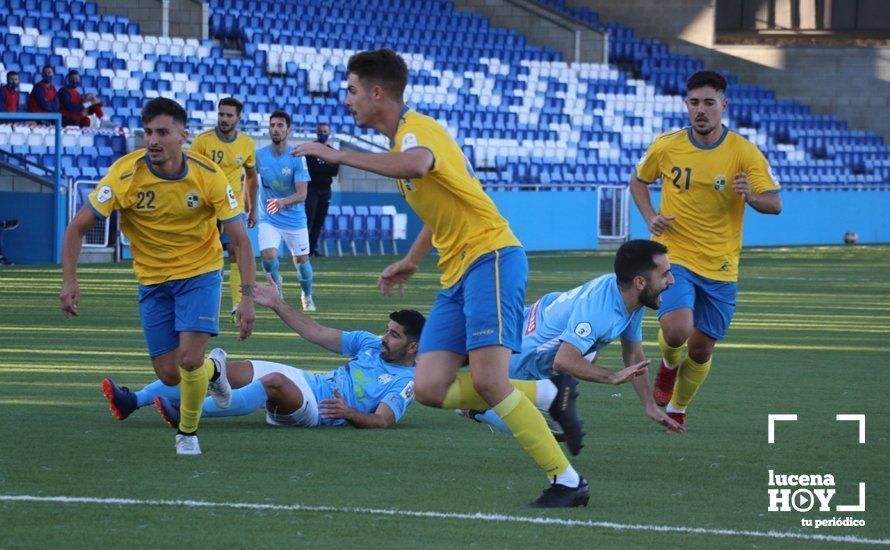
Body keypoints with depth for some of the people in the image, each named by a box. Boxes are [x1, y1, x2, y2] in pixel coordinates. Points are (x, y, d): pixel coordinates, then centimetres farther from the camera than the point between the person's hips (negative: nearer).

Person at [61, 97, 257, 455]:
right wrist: (69, 281, -23)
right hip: (152, 279, 2)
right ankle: (212, 370, 39)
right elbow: (78, 227, -13)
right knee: (169, 374, 2)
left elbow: (241, 239, -12)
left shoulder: (208, 175, -19)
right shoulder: (125, 174, -20)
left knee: (189, 358, -19)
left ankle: (188, 433, 9)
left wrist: (247, 297, -20)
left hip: (199, 273, -2)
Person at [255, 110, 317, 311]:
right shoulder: (260, 156, -7)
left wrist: (283, 201, -40)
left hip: (294, 218, -1)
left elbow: (302, 194, -22)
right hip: (268, 218, 1)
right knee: (269, 256, -19)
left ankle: (307, 296, 37)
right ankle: (276, 282, 15)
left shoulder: (297, 159, -14)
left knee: (301, 260, 7)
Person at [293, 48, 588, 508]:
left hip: (490, 255, -9)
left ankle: (568, 481, -12)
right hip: (456, 272, 9)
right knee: (430, 388, -4)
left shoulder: (416, 128, -11)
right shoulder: (401, 139, 19)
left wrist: (339, 156, -31)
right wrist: (411, 261, 30)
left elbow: (418, 164, -38)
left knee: (487, 381, -20)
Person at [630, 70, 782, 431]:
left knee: (701, 348, 7)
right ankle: (668, 363, 14)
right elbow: (638, 180, 14)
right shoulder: (666, 147, -4)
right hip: (674, 257, -1)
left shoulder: (745, 153, -8)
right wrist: (650, 217, -3)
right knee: (676, 331, -23)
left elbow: (775, 204, -9)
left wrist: (751, 196, -32)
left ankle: (677, 409, 35)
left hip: (720, 266, 1)